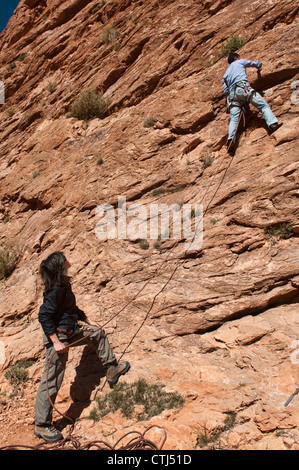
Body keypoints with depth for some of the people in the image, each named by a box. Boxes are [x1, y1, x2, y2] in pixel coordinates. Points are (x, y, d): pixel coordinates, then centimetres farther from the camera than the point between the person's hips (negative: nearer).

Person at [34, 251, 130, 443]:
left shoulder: (64, 285, 7)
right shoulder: (56, 289, -22)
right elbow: (44, 316, -27)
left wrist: (89, 322, 20)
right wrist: (56, 342, -27)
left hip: (69, 333, 10)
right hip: (57, 336, -10)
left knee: (98, 332, 19)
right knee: (52, 381, 0)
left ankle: (112, 369, 30)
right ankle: (41, 425, 15)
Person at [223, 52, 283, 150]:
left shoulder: (226, 73, 34)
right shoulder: (240, 62, 24)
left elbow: (225, 90, 25)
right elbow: (257, 64, 34)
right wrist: (259, 66, 54)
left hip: (232, 93, 4)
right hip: (243, 87, -4)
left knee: (234, 118, -8)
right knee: (264, 106, -8)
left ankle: (231, 137, -29)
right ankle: (272, 123, -31)